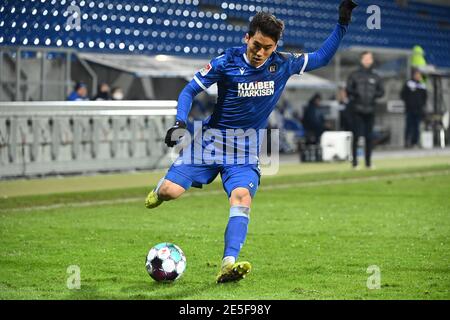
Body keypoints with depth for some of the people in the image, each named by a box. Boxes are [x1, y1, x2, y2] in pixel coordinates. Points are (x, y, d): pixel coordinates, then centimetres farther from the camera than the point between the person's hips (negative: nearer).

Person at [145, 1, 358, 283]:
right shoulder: (226, 62, -9)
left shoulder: (283, 64, -1)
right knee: (171, 191, -15)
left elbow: (322, 57, 12)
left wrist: (342, 24, 3)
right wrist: (180, 123, -18)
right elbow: (190, 91, -3)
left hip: (247, 149, 1)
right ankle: (160, 189, 25)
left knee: (242, 196, -28)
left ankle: (229, 264, -38)